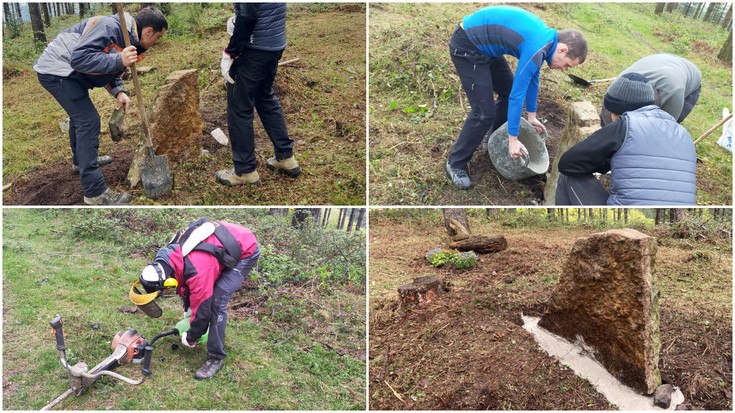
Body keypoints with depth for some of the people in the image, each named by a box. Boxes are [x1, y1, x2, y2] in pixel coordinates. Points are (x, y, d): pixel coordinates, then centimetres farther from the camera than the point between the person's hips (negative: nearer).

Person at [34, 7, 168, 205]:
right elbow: (79, 58, -34)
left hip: (69, 73, 11)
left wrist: (118, 92, -4)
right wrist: (119, 60, -37)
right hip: (57, 70, -11)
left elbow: (111, 69, 14)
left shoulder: (131, 39, 4)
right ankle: (95, 192, -15)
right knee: (88, 120, -15)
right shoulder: (109, 26, -27)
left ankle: (80, 160, 54)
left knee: (79, 114, 28)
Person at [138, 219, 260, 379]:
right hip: (228, 243, 9)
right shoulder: (170, 254, -11)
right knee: (203, 291, 9)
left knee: (216, 302, -15)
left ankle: (216, 357, -3)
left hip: (246, 252, -9)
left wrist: (191, 339, -3)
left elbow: (202, 310, -22)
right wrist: (187, 308, 25)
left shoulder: (198, 272, -36)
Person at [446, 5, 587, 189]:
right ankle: (455, 163, 5)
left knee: (508, 92, 16)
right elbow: (518, 94, -21)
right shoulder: (537, 49, -25)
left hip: (483, 44, 10)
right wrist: (513, 139, -14)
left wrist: (531, 115, 25)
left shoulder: (545, 37, 4)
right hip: (466, 47, -10)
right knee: (484, 112, -10)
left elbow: (532, 78, 18)